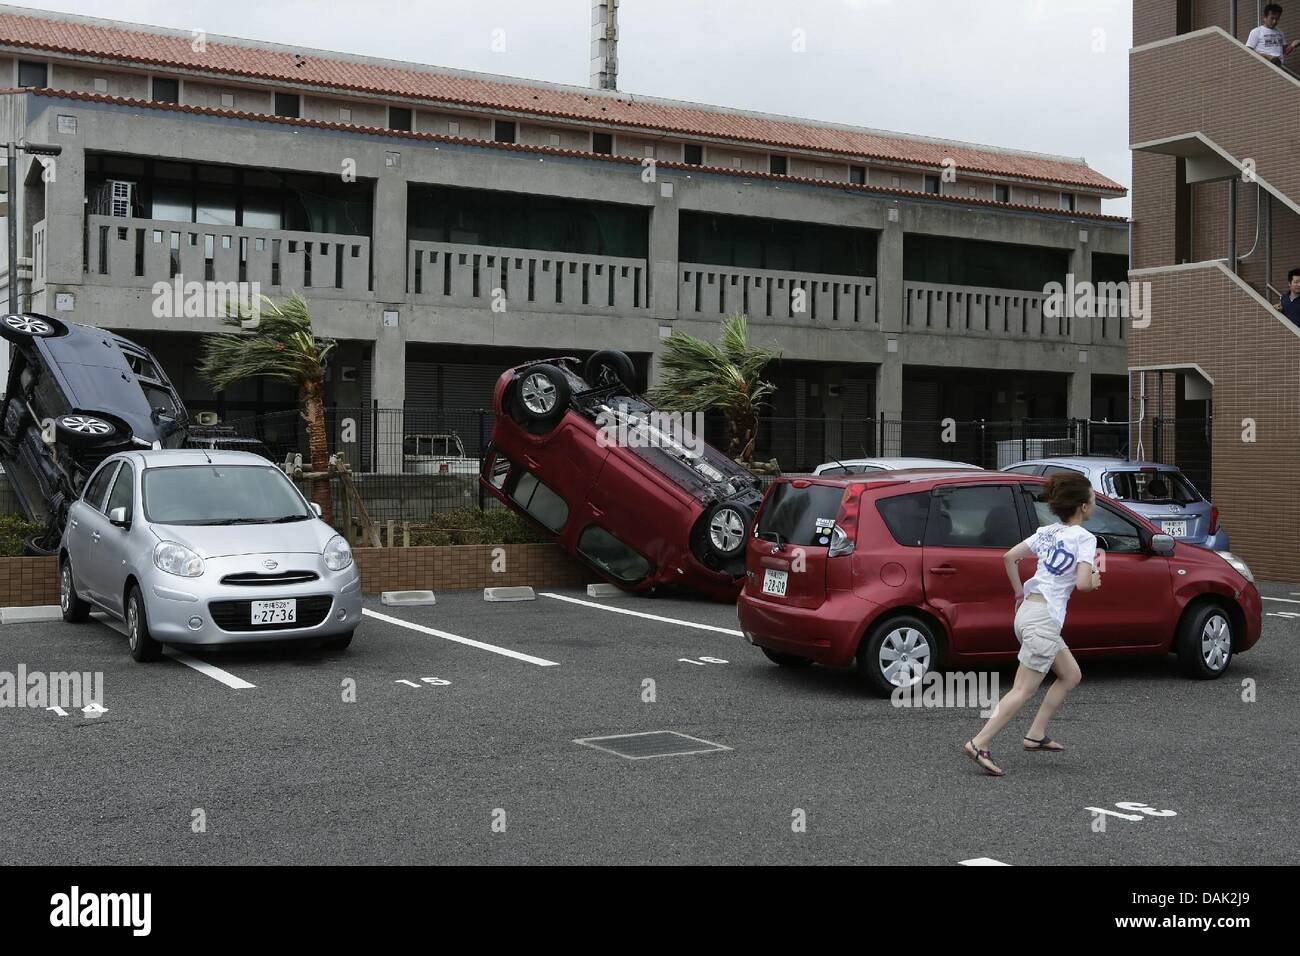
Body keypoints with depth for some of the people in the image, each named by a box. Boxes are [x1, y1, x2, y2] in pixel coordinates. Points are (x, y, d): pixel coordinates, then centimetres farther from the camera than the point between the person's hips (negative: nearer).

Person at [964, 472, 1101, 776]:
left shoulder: (1046, 532, 13)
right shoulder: (1084, 538, -9)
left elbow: (1009, 558, 12)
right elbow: (1082, 583, -19)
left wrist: (1019, 594, 20)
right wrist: (1095, 579, 3)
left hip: (1028, 610, 9)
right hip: (1044, 618, -9)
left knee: (1071, 675, 20)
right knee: (1023, 690, -6)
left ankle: (1036, 735, 19)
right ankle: (980, 744, -10)